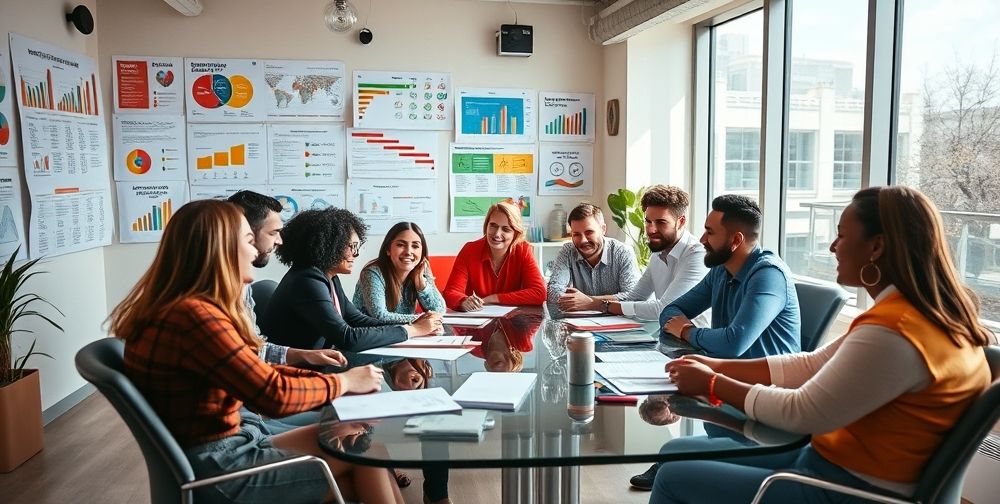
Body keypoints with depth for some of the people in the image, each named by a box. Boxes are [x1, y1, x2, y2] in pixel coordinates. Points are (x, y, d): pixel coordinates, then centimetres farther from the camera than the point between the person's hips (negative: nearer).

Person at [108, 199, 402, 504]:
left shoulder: (187, 309, 7)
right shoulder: (195, 315, -24)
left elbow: (259, 373, 10)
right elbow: (275, 395, -23)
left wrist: (324, 377, -1)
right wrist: (343, 381, -7)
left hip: (226, 446, 9)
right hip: (215, 470, -9)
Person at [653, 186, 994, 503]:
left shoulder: (893, 332, -27)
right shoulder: (920, 312, 6)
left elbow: (801, 413, -22)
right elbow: (812, 366, 8)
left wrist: (712, 385, -9)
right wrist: (718, 367, 2)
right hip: (838, 462, 9)